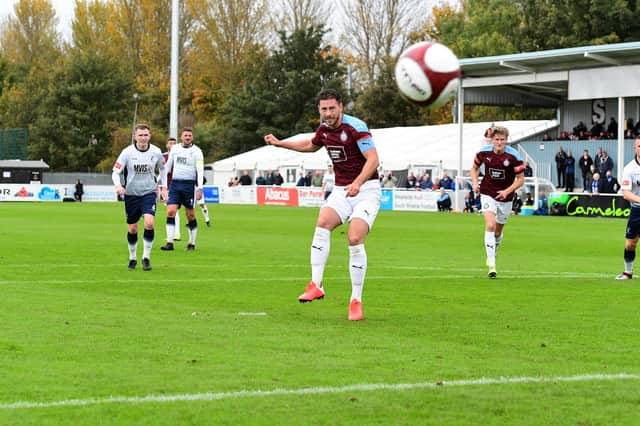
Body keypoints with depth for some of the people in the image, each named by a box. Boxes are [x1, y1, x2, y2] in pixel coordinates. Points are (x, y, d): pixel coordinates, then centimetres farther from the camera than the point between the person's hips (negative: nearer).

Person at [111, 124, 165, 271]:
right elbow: (116, 172, -7)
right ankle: (132, 258, 27)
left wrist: (163, 186, 13)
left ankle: (146, 257, -6)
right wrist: (118, 185, -26)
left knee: (149, 223, -20)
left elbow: (162, 169, 16)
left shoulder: (156, 152, -4)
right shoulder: (127, 152, -10)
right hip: (131, 194, 0)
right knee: (132, 229, 6)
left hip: (149, 193, 0)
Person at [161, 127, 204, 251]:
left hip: (189, 184, -3)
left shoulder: (196, 151, -3)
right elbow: (168, 166, 18)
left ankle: (192, 243, 15)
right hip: (175, 183, 3)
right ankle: (169, 242, -9)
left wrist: (199, 188, -18)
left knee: (191, 215, 2)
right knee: (170, 212, -10)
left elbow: (200, 170, -9)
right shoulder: (175, 149, 10)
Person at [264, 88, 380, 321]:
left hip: (366, 189, -6)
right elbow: (311, 145, 32)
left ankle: (356, 300, -9)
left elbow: (373, 159, -21)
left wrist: (358, 183, -36)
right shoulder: (324, 129, 8)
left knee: (355, 240, -20)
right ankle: (316, 284, -24)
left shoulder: (355, 127, -15)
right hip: (341, 191, 6)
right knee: (323, 222, -23)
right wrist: (280, 143, 29)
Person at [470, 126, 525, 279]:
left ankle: (492, 254, 44)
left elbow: (520, 179, -9)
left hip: (505, 197, 1)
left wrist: (507, 191, -22)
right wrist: (475, 182, -6)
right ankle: (491, 265, -21)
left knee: (498, 231, 13)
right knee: (490, 226, -20)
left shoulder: (514, 156, -15)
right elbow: (475, 167, 11)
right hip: (488, 194, 0)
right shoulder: (484, 152, -8)